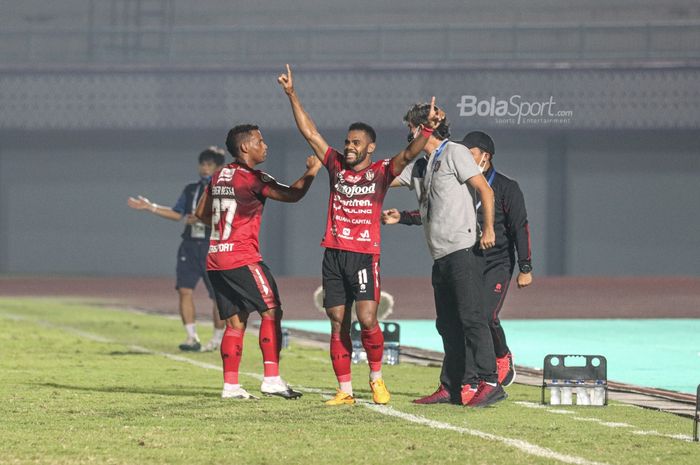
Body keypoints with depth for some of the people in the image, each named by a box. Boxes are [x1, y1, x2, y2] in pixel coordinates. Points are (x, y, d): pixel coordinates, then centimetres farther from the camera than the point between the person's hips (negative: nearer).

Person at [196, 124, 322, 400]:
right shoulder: (253, 179, -11)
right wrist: (311, 172, 4)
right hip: (242, 260, -8)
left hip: (215, 260, 8)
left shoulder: (218, 177, 13)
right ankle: (272, 379, -11)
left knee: (236, 322, 9)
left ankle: (230, 385, 5)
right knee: (271, 312, -3)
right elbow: (293, 195, -10)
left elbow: (201, 213, 22)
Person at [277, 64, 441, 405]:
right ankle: (344, 390, 9)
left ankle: (376, 377, 7)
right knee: (338, 325, 4)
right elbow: (309, 132, 12)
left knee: (367, 320, -14)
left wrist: (428, 128, -28)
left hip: (365, 255, -4)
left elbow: (408, 154, -12)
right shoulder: (336, 166, 12)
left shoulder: (381, 172, 3)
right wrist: (292, 95, 9)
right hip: (334, 254, 4)